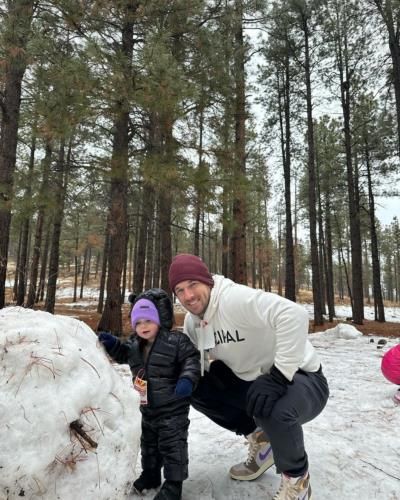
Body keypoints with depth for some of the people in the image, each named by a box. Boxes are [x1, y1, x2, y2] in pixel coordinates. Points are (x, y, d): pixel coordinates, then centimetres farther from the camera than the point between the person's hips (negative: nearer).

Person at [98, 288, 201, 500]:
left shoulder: (176, 341, -22)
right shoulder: (134, 344, -2)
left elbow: (192, 359, -18)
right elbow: (123, 353, 16)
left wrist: (187, 379, -33)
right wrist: (111, 343, -2)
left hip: (173, 408, -7)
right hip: (148, 408, 7)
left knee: (172, 445, 4)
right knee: (148, 442, 25)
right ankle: (150, 475, 46)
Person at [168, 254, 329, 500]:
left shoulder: (236, 299, -28)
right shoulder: (192, 320, -1)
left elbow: (295, 315, -40)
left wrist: (277, 377, -40)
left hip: (301, 379, -7)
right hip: (254, 381, 7)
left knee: (271, 407, -38)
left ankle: (296, 476, -4)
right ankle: (260, 439, 12)